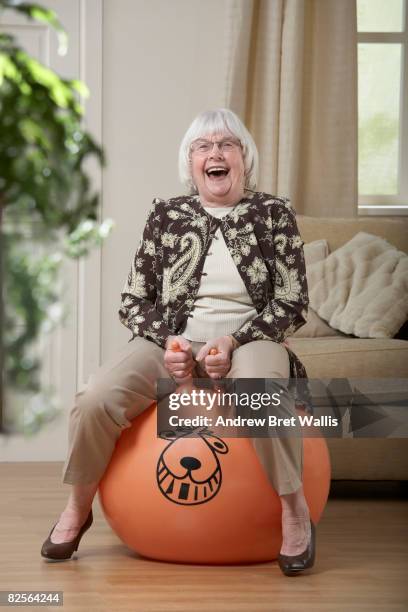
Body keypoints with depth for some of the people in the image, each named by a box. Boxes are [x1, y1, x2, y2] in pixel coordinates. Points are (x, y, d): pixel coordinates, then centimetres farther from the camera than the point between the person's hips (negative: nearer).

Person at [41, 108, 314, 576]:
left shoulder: (273, 214, 5)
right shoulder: (166, 216, 10)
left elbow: (293, 304, 1)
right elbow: (133, 300, 10)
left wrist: (233, 341, -14)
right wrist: (168, 341, -10)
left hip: (250, 339, -2)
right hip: (173, 340, 2)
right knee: (95, 399, -25)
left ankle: (294, 511, -19)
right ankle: (77, 510, 1)